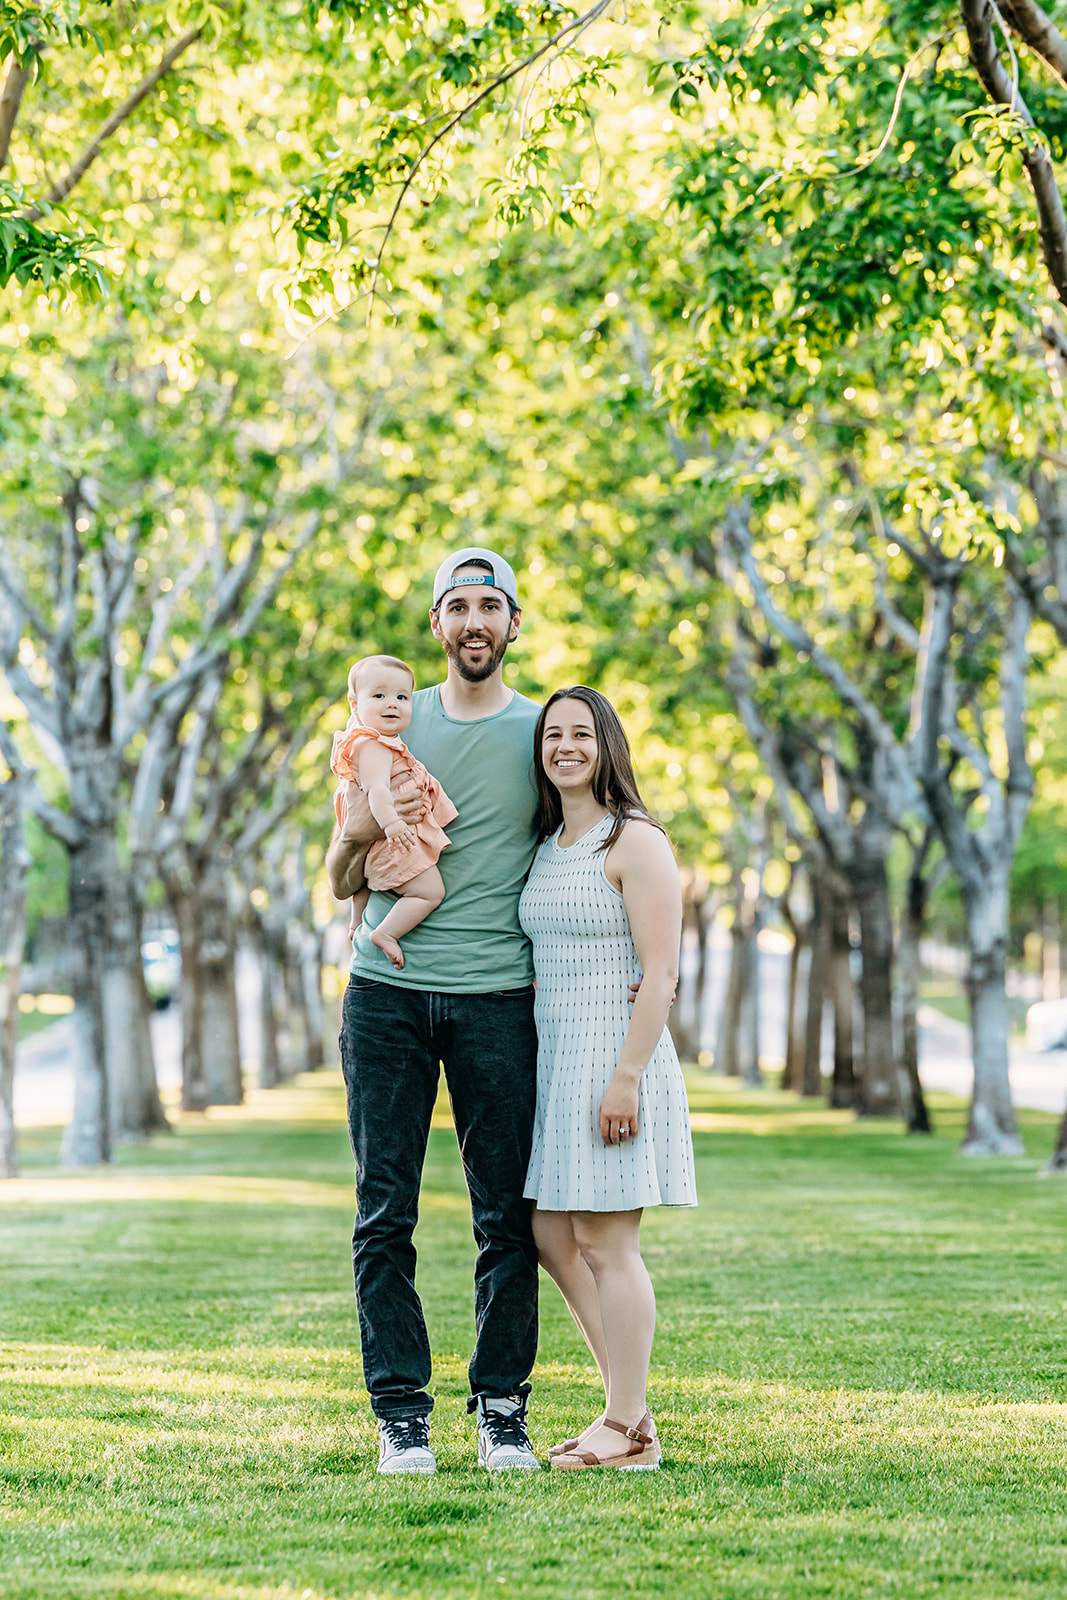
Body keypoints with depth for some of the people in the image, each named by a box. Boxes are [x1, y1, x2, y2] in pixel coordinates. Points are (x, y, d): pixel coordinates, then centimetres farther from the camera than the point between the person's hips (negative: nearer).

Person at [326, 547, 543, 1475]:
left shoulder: (542, 730, 8)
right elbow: (342, 883, 15)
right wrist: (360, 832, -7)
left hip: (497, 997, -1)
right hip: (387, 990, 1)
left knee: (509, 1218, -1)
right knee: (385, 1217, -1)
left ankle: (502, 1408, 8)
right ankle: (401, 1411, 6)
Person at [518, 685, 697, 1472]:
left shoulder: (636, 841, -10)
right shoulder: (547, 845, 15)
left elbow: (661, 973, -16)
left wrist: (626, 1077, -21)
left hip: (615, 1052, -9)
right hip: (555, 1054, 9)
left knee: (605, 1242, -5)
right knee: (553, 1236, 9)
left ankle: (627, 1431, 3)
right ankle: (631, 1413, 17)